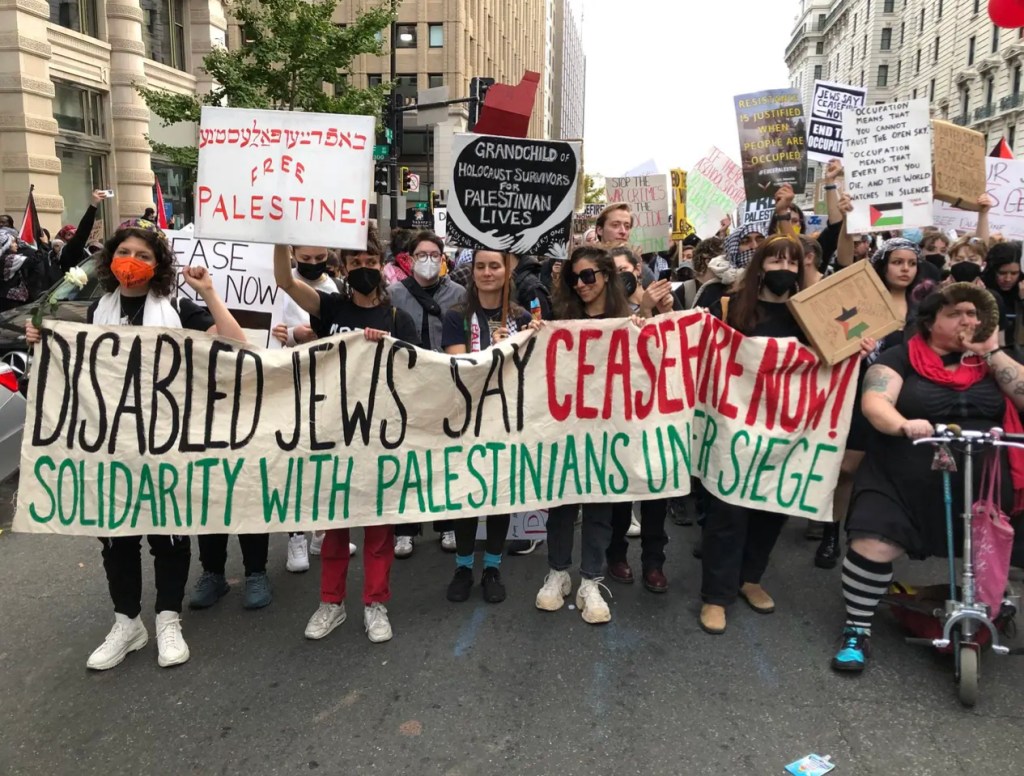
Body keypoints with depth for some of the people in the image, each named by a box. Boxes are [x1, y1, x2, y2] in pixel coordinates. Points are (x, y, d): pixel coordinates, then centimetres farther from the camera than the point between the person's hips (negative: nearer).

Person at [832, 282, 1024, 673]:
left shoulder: (990, 359, 13)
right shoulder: (902, 356, 1)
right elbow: (874, 402, -14)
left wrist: (993, 352, -4)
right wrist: (904, 425, -34)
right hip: (903, 480, -3)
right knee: (872, 546, -16)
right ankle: (857, 631, 2)